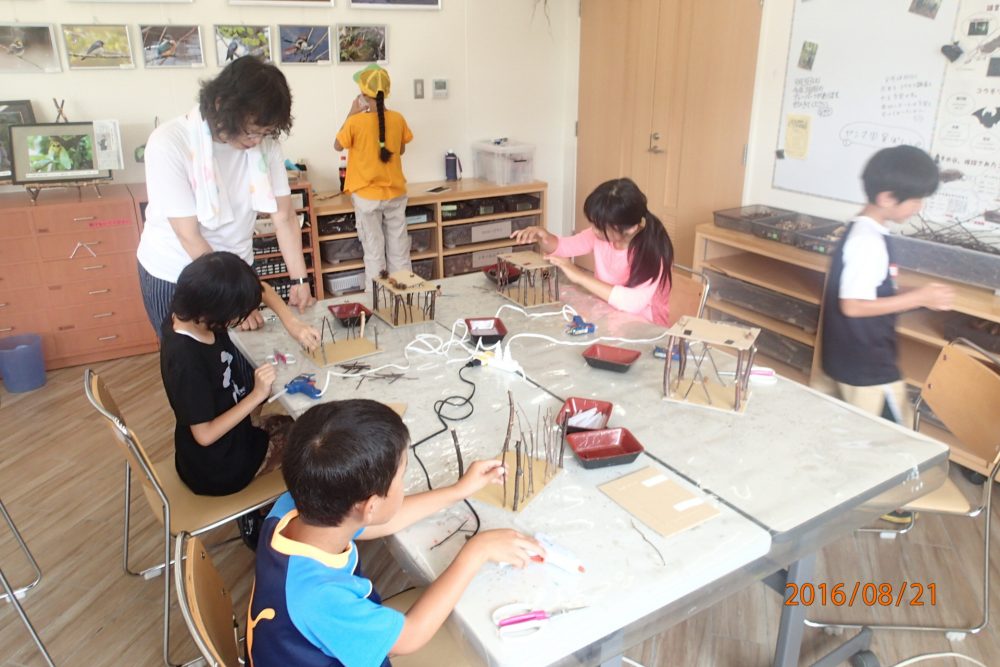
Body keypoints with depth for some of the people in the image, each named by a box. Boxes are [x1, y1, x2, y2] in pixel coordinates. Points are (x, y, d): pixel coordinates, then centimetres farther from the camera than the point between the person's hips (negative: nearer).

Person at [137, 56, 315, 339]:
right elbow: (189, 236, -22)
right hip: (174, 276, -3)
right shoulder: (169, 144, -23)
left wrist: (300, 280, -13)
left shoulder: (265, 142, -13)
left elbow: (283, 216, -6)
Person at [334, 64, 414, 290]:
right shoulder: (398, 119, -5)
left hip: (367, 196, -3)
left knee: (374, 253, 5)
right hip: (395, 193, 3)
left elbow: (337, 146, 5)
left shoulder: (355, 122, -14)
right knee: (399, 251, 11)